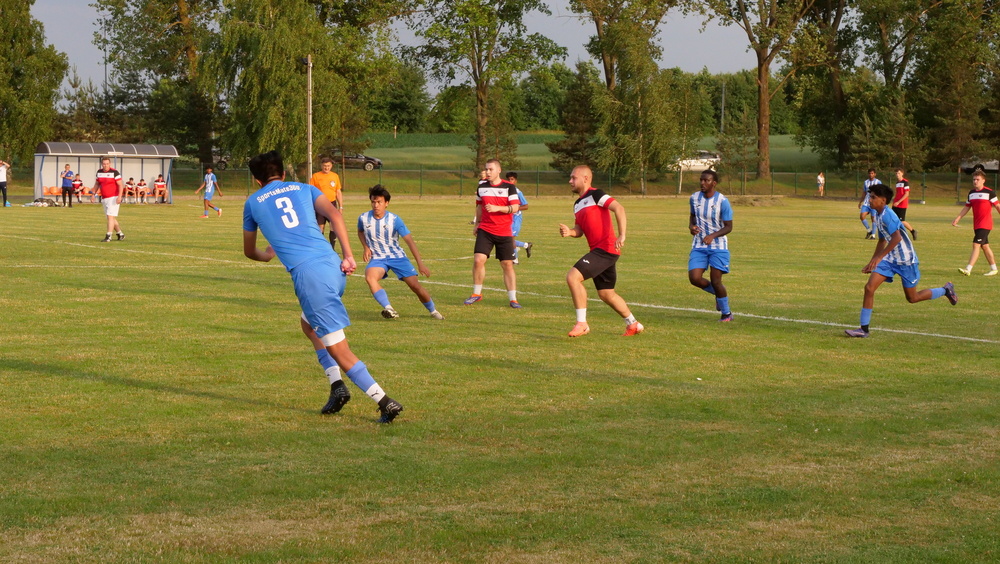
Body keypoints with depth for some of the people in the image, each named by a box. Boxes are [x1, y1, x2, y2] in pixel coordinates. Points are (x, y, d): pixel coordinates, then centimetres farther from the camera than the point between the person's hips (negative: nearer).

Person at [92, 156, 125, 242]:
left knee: (110, 216, -14)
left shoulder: (114, 172, -10)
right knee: (111, 218, 12)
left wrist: (119, 196, -23)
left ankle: (108, 237, -15)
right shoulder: (99, 172, 9)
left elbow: (120, 185, -12)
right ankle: (120, 234, 25)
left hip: (113, 198, -7)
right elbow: (97, 184, 21)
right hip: (104, 199, 7)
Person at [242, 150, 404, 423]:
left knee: (338, 349, -2)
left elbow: (249, 251, 32)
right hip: (333, 265, 4)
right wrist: (348, 256, -3)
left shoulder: (253, 203, 18)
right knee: (309, 324, 29)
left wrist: (266, 255, 54)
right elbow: (334, 214, 1)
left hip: (307, 274, -4)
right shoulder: (304, 189, 21)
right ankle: (337, 385, 14)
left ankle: (385, 402, -11)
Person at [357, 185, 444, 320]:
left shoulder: (394, 220, -14)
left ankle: (433, 311, 19)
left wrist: (420, 263, -19)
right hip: (377, 258, 1)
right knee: (370, 277, -33)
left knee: (415, 285, -7)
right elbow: (360, 231, 18)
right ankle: (388, 309, -35)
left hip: (397, 256, -1)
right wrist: (366, 247, -1)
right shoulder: (364, 218, -7)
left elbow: (409, 240, -14)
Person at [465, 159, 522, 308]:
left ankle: (513, 299, 7)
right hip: (485, 230, 2)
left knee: (507, 264, 0)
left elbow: (515, 207, -11)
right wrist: (476, 223, 20)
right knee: (478, 260, -13)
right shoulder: (482, 187, 8)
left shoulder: (509, 187, -4)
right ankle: (476, 294, 3)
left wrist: (497, 208, -23)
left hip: (504, 233, -2)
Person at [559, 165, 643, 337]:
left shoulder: (594, 195, -9)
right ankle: (633, 324, 31)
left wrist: (621, 235, -26)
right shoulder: (578, 203, 19)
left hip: (605, 249, -10)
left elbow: (619, 208, -19)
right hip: (598, 251, 10)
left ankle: (582, 324, -12)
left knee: (573, 277, -18)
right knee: (606, 294, 16)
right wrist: (569, 232, -2)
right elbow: (579, 230, 21)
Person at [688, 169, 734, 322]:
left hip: (718, 246, -4)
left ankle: (726, 313, 16)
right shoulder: (694, 198, 0)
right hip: (699, 246, 4)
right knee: (694, 278, -11)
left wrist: (713, 235, -25)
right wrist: (691, 226, -5)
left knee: (715, 280, -6)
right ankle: (718, 292, 21)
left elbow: (728, 227, -9)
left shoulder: (722, 202, -14)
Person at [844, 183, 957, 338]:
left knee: (912, 298, 6)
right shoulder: (877, 215, 8)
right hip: (890, 259, 8)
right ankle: (863, 329, -5)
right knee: (869, 287, -7)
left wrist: (879, 257, -33)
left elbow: (896, 238, -33)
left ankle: (945, 290, 29)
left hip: (906, 259, -8)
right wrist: (872, 262, 23)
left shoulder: (887, 215, -22)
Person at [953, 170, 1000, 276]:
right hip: (976, 224, 7)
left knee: (976, 245, -15)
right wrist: (957, 218, 10)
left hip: (985, 224, -7)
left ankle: (968, 269, -20)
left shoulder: (989, 192, -8)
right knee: (985, 246, 13)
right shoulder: (971, 193, 11)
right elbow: (967, 207, 18)